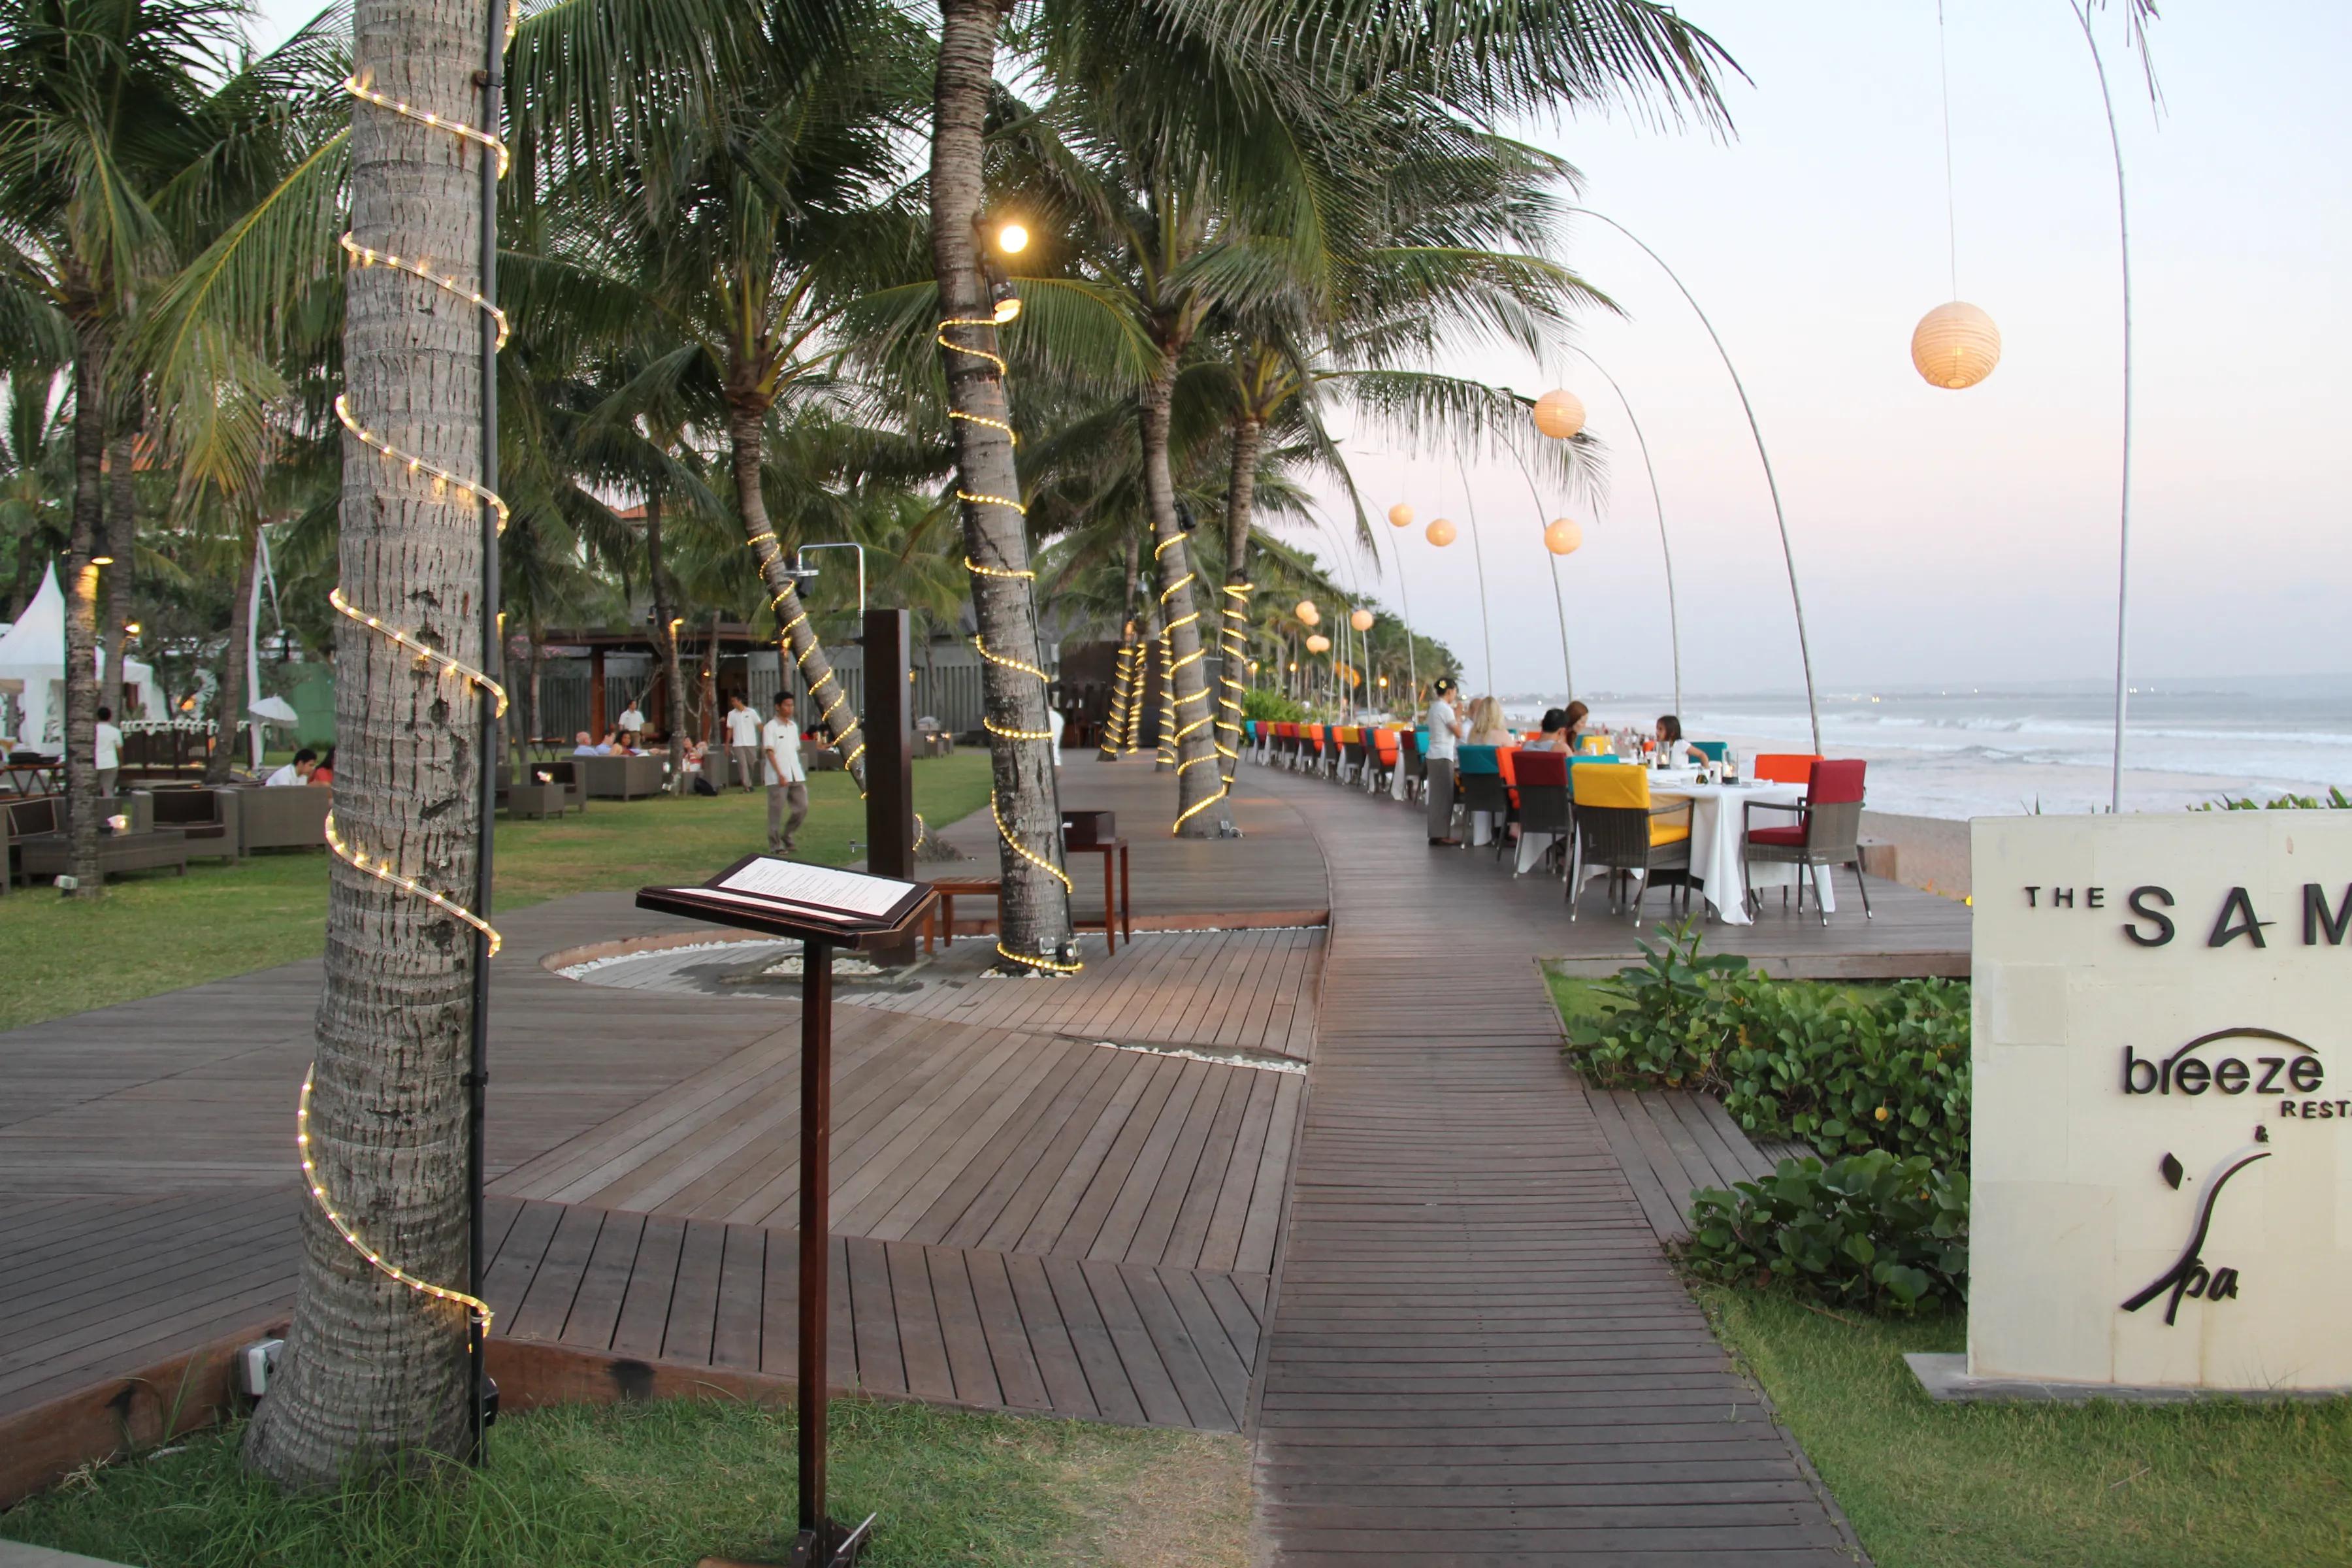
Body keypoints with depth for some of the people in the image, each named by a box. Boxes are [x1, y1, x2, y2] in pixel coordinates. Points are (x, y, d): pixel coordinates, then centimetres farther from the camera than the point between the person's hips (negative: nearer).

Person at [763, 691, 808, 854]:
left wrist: (800, 772, 15)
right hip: (777, 778, -6)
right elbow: (770, 752, -12)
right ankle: (775, 845, 7)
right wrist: (780, 774, -19)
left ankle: (787, 836, 21)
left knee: (802, 808, 4)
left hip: (796, 775, 6)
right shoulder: (771, 727, -6)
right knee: (776, 811, -1)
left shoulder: (794, 726, 14)